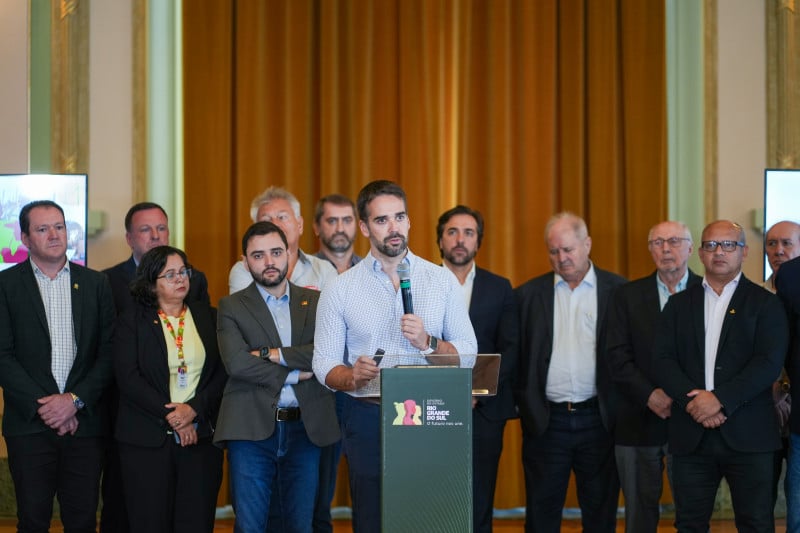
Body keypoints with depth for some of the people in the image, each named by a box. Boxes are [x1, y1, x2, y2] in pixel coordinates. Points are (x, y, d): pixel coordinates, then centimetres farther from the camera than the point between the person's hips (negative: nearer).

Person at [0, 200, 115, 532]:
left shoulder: (96, 284, 9)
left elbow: (109, 352, 4)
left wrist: (75, 400, -8)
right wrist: (41, 406, -11)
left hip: (84, 423, 1)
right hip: (30, 426, -1)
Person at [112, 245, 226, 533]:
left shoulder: (208, 317, 10)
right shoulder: (131, 321, 3)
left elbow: (222, 372, 3)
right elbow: (128, 379, -7)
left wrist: (194, 408, -12)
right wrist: (170, 417, -13)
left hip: (201, 435, 2)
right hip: (147, 439, -2)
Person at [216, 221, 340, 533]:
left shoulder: (315, 302, 10)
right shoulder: (231, 306, 5)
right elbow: (236, 363, -11)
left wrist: (272, 354, -10)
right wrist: (292, 374, -8)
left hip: (305, 427, 2)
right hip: (252, 428, -2)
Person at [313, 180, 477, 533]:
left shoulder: (442, 280, 6)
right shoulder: (340, 289, 4)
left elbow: (468, 351, 3)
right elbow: (324, 364, 2)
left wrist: (428, 343, -15)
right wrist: (353, 377, -19)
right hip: (368, 421, 0)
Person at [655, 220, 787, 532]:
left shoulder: (764, 303, 5)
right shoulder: (679, 304, 14)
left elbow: (769, 363, -8)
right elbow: (664, 360, 4)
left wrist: (720, 398, -17)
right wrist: (692, 399, -13)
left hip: (747, 435, -3)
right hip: (691, 434, 3)